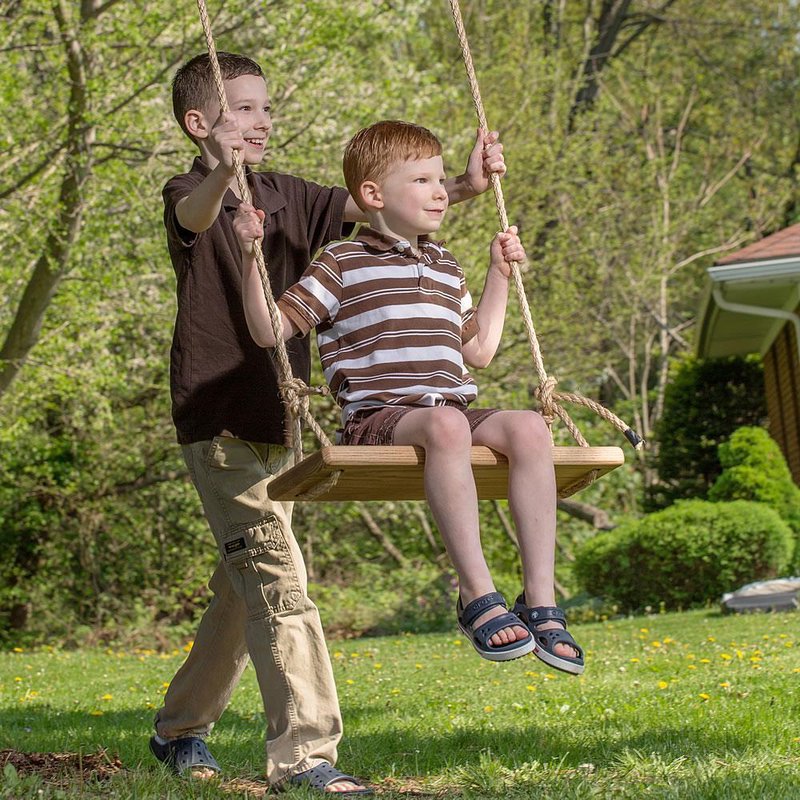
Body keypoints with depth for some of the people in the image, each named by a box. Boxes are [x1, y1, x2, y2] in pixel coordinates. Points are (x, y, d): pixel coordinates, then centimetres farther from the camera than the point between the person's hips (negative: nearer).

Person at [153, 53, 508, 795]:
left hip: (272, 418, 7)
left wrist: (462, 188, -13)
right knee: (276, 577, -15)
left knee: (243, 585, 15)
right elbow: (194, 215, -33)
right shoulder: (190, 196, -9)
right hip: (216, 419, -7)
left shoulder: (284, 195, 11)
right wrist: (221, 174, -57)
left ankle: (179, 728, 31)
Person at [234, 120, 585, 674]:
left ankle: (541, 601, -28)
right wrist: (251, 258, -11)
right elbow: (270, 330, 1)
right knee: (446, 424, -40)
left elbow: (479, 350, 34)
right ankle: (478, 596, -38)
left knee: (529, 427, -26)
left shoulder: (446, 268, 26)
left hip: (457, 412, 6)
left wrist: (500, 274, 35)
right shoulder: (343, 265, 7)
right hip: (379, 419, -5)